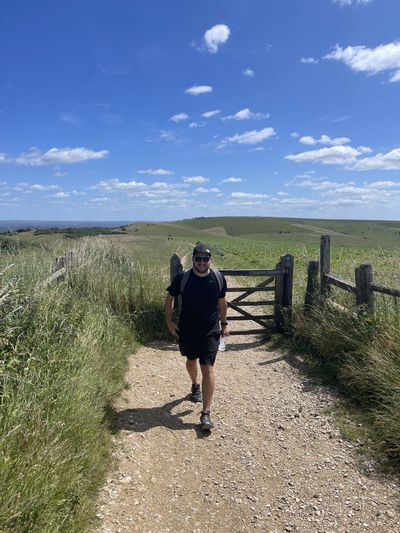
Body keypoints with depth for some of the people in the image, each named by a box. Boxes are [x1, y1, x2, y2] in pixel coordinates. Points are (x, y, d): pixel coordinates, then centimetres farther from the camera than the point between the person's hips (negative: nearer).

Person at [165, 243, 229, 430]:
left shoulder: (218, 278, -10)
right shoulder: (182, 278, -14)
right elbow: (170, 298, 1)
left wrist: (224, 323, 10)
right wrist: (169, 321, -3)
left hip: (210, 331, -1)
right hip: (187, 330, 1)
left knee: (208, 368, -7)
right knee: (191, 360, 23)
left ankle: (206, 413, 1)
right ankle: (195, 386, 54)